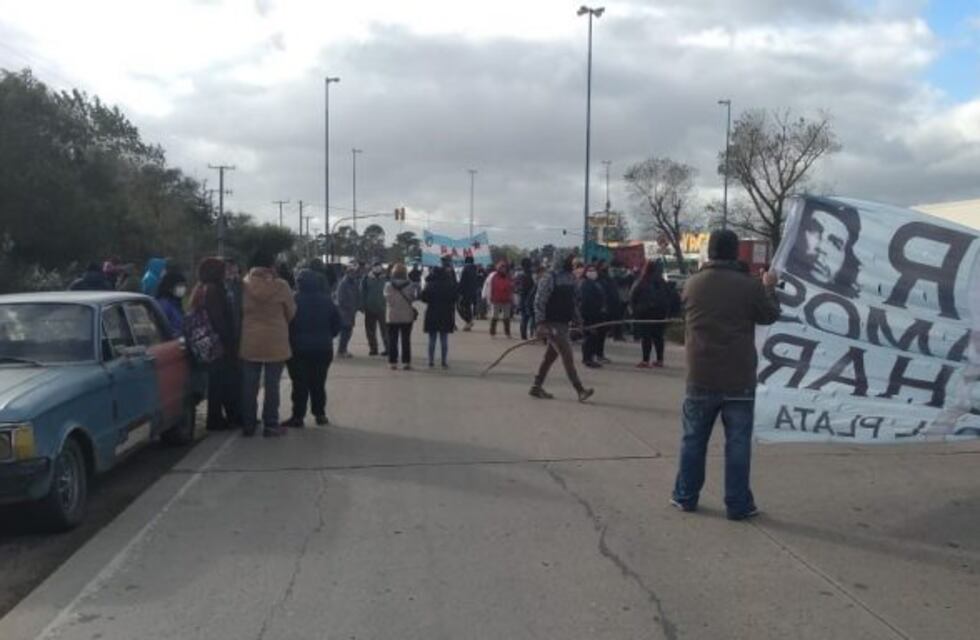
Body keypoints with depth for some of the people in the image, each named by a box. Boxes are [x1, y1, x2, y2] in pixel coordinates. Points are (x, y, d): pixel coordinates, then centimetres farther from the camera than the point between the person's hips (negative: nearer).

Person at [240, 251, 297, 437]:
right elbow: (291, 312, 1)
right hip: (276, 342, -2)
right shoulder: (281, 286, -10)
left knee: (249, 385, 10)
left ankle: (248, 424, 17)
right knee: (272, 385, 3)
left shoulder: (245, 285, -4)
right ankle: (270, 425, 7)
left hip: (250, 342, 3)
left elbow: (239, 311, 5)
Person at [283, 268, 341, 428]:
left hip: (299, 348, -3)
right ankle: (320, 414, 16)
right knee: (318, 383, 13)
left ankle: (298, 416, 3)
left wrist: (290, 341, 5)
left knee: (300, 384, 3)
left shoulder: (294, 300, -12)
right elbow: (336, 323, 5)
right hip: (323, 348, 3)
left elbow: (287, 323, -9)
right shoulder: (326, 300, 1)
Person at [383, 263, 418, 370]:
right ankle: (406, 362, 5)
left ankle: (393, 362, 5)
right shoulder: (410, 285, -8)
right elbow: (413, 298, -5)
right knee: (406, 340, 7)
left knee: (392, 341, 8)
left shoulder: (388, 286, -7)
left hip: (392, 317, 0)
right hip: (407, 317, 0)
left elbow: (387, 299, -3)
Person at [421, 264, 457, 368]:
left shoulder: (430, 285, -11)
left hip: (432, 315, -1)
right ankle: (444, 362, 7)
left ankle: (431, 361, 10)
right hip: (446, 315, 1)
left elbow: (424, 298, -6)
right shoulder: (450, 284, -6)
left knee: (432, 340, 9)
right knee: (444, 340, 8)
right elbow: (455, 298, 1)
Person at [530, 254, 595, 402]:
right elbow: (539, 302, -14)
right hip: (551, 324, -8)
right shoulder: (549, 279, -12)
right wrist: (541, 323, -19)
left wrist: (579, 321, 16)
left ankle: (537, 387, 21)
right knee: (567, 355, -11)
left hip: (563, 323, 8)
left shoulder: (572, 280, 12)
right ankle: (580, 390, -10)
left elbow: (574, 303, 21)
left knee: (550, 356, 12)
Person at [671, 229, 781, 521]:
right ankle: (738, 504, 9)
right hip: (739, 379, -2)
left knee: (693, 439, 12)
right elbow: (770, 316, 6)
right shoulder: (750, 285, -8)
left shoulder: (692, 284, -1)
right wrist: (769, 288, 23)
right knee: (738, 443, 5)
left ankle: (685, 497, 20)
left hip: (701, 378, 2)